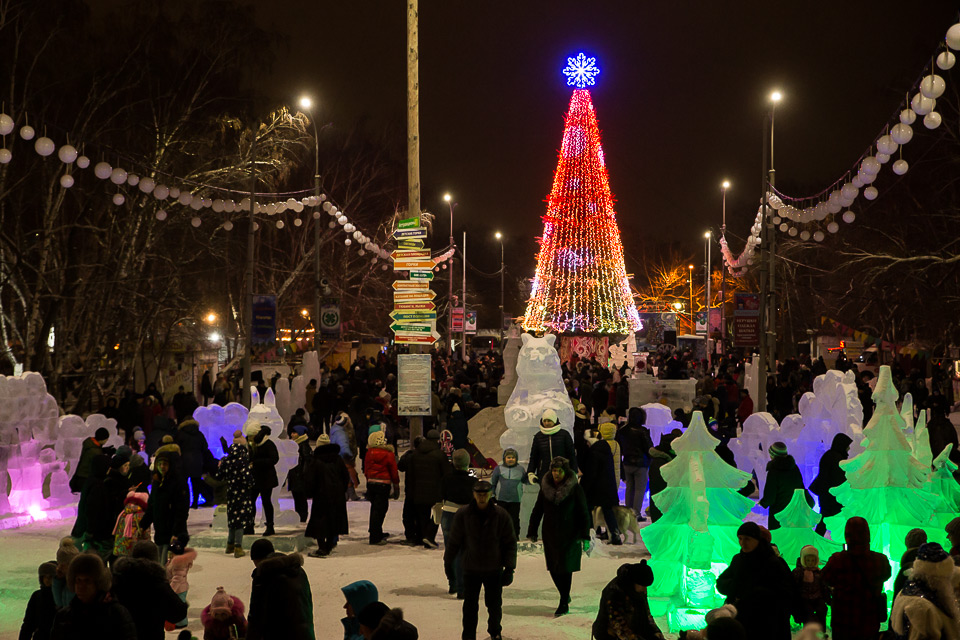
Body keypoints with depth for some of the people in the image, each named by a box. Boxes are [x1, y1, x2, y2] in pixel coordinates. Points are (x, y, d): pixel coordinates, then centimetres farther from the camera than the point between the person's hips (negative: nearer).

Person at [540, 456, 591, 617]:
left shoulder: (574, 488, -8)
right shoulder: (545, 486, 3)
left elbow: (584, 513, -6)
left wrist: (585, 536, -11)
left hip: (569, 534, -4)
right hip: (550, 534, 4)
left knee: (565, 567, -5)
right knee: (553, 568, 7)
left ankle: (564, 604, 5)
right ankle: (565, 596, 29)